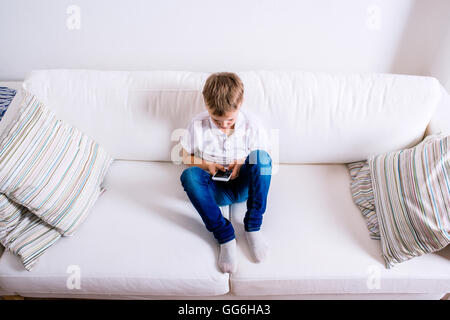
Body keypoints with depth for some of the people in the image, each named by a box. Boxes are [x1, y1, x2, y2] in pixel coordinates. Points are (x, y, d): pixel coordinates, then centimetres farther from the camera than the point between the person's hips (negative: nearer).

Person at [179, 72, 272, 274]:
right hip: (216, 190, 1)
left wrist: (243, 163, -18)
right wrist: (206, 164, -14)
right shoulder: (197, 124, -6)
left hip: (244, 185, 0)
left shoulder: (251, 124, -7)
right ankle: (225, 236, -30)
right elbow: (185, 157, 6)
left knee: (260, 156, -30)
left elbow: (262, 159, 3)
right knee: (189, 175, -31)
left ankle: (253, 227, -22)